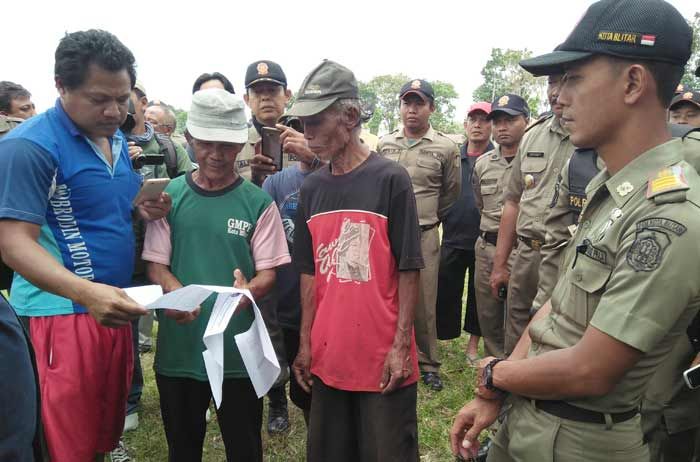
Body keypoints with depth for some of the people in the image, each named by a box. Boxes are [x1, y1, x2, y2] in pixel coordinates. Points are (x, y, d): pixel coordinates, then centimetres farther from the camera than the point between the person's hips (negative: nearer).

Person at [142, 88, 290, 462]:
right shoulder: (169, 196, 0)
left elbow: (267, 273, -3)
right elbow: (155, 264, 0)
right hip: (178, 347, 2)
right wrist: (175, 293, -22)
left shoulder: (257, 202, -4)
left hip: (238, 348, -1)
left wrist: (246, 292, -26)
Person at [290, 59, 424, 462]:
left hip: (384, 358, -5)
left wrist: (400, 345, -10)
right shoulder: (312, 188, 5)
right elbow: (310, 272, 9)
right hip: (327, 357, 5)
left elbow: (408, 270, -8)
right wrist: (305, 343, 7)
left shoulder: (390, 179, -9)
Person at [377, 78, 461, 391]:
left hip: (424, 236, -2)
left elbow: (451, 192, 13)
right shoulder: (384, 144, 7)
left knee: (424, 304, 5)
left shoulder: (446, 148, -1)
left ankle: (428, 365, 23)